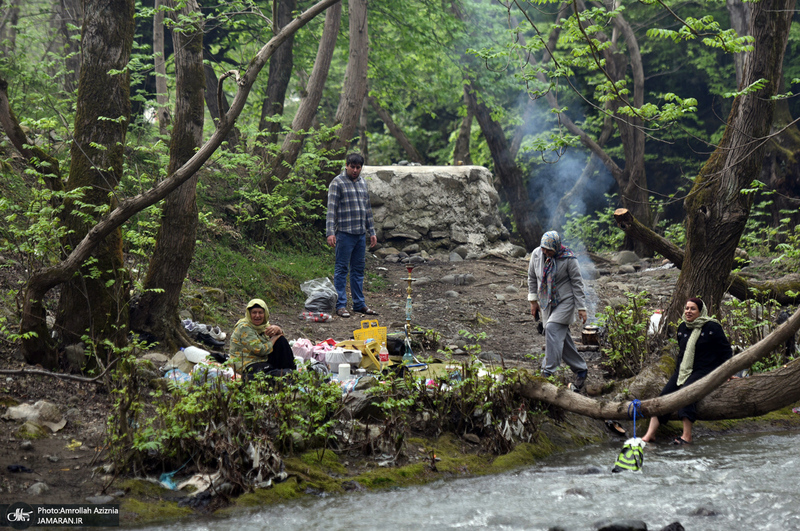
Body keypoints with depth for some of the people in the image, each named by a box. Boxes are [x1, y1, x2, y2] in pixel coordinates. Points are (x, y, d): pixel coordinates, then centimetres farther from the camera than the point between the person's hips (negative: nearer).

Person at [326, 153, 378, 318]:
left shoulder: (362, 182, 15)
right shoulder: (338, 183, -5)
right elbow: (331, 209, -11)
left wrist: (372, 232, 19)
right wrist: (330, 232, -19)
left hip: (361, 234, 7)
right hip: (345, 233, -6)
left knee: (358, 269, 10)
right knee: (342, 269, -3)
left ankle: (359, 304, 15)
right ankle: (340, 305, 0)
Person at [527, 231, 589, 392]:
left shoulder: (568, 259, -15)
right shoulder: (536, 254, -3)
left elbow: (577, 283, -9)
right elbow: (532, 277, 11)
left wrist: (581, 308, -9)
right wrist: (533, 300, 10)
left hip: (565, 301, -5)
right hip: (546, 303, 5)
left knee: (552, 328, -23)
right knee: (562, 338, 7)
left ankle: (548, 372, -24)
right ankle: (580, 370, 19)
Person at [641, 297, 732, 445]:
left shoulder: (712, 327, -6)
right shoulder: (682, 328, 13)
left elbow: (725, 351, 0)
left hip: (704, 370, -7)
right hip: (683, 370, 7)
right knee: (664, 394, -13)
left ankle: (687, 436, -37)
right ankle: (650, 434, -17)